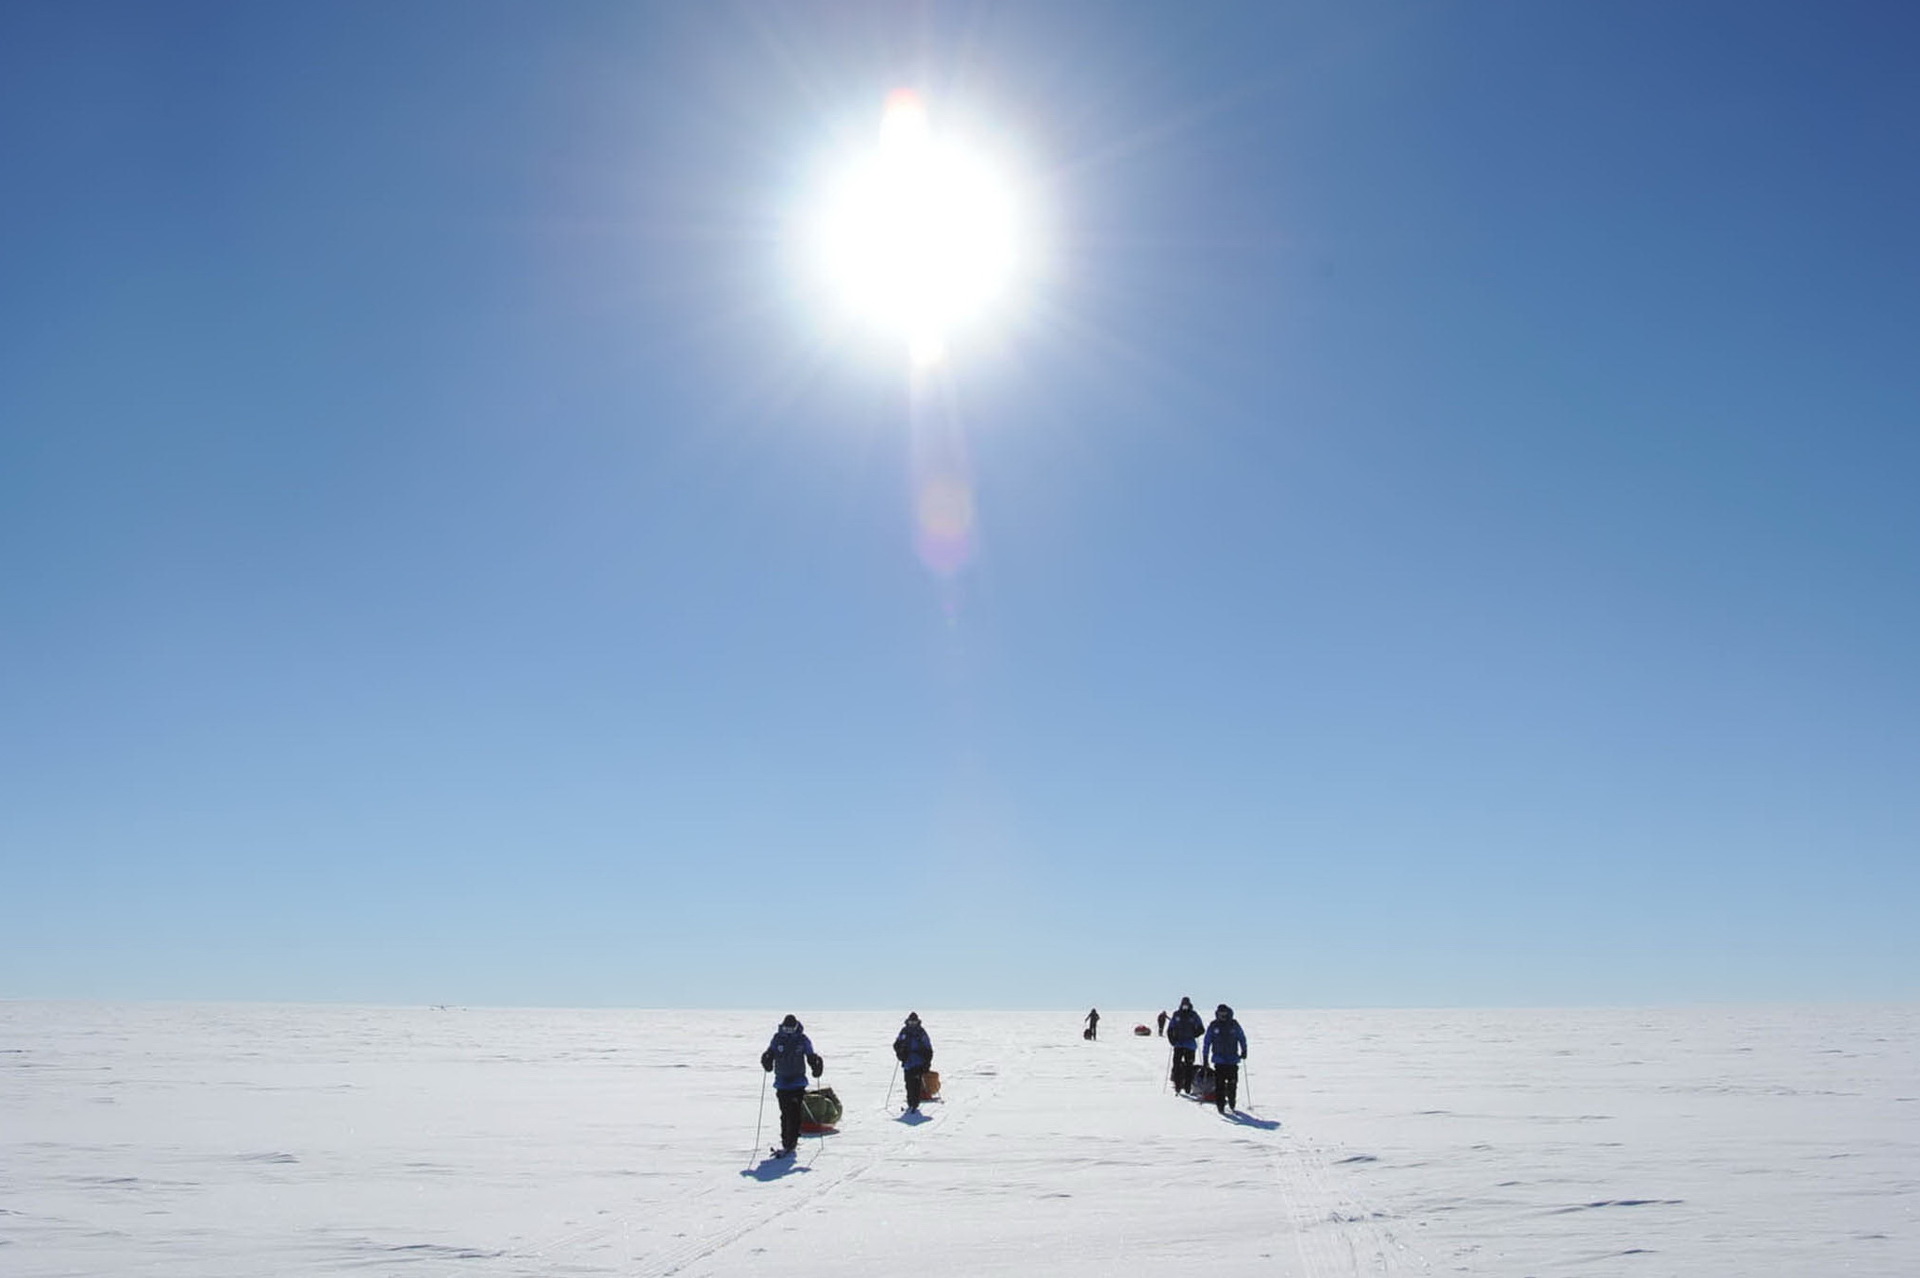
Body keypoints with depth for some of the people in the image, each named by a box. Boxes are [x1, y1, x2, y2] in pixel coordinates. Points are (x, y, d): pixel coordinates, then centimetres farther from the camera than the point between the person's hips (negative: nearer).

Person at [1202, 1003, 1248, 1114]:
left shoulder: (1234, 1025, 2)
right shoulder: (1213, 1026, 1)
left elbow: (1242, 1038, 12)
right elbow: (1207, 1041, 6)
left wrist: (1244, 1051, 4)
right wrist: (1205, 1057, 4)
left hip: (1232, 1060, 1)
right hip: (1219, 1060, -1)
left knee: (1233, 1082, 1)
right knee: (1219, 1083, -6)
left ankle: (1232, 1102, 19)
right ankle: (1220, 1105, -1)